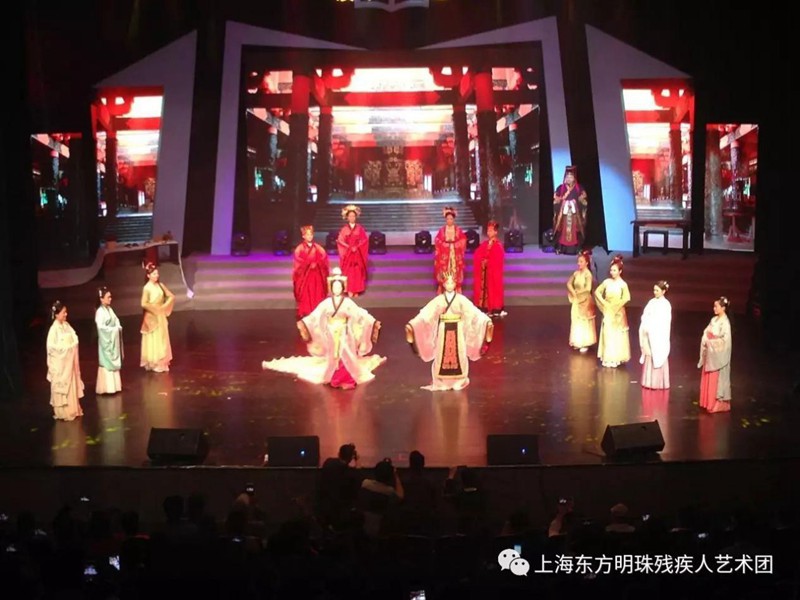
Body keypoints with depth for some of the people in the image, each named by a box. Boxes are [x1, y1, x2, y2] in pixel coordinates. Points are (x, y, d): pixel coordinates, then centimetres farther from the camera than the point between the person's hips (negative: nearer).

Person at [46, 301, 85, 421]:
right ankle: (63, 412, 8)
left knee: (72, 384, 14)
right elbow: (51, 346, -18)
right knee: (62, 385, 0)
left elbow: (74, 339, 13)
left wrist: (73, 346, -1)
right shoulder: (54, 329, -16)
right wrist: (65, 347, -17)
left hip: (69, 360, 8)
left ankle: (73, 409, 24)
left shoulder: (66, 325, 5)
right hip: (60, 362, -7)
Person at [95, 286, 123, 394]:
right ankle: (107, 387, 1)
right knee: (107, 362, -4)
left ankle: (113, 385, 21)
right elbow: (101, 326, -25)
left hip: (113, 339, 9)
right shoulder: (100, 311, -17)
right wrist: (113, 329, -21)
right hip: (106, 340, -9)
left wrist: (118, 328, -6)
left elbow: (116, 320, 13)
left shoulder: (110, 309, 9)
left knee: (114, 361, 13)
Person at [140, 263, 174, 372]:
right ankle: (154, 363, 9)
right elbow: (144, 304, -22)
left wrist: (164, 307, -1)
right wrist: (155, 308, -16)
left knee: (162, 340, 11)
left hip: (161, 316, 6)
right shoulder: (147, 288, -15)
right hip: (152, 317, -6)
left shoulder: (160, 285, 2)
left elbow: (171, 296, 10)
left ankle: (162, 363, 20)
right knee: (153, 341, 1)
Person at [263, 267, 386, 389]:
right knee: (332, 357, 6)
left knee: (346, 356, -7)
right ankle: (334, 378, 14)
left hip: (344, 334, -1)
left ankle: (347, 379, -1)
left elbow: (360, 314, -8)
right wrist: (303, 323, -16)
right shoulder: (327, 303, -2)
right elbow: (315, 315, -5)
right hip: (331, 334, 2)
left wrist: (373, 322, -15)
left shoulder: (348, 302, -5)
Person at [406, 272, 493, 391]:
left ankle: (458, 382, 14)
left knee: (458, 355, 3)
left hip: (457, 330, 0)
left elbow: (474, 312, -11)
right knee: (442, 355, 2)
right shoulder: (438, 300, 0)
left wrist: (487, 321, -25)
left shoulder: (461, 299, -2)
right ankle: (441, 382, 12)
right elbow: (426, 313, -7)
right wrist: (412, 324, -19)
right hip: (443, 330, 0)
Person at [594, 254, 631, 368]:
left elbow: (627, 298, -23)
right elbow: (597, 292, 7)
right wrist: (603, 303, -3)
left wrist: (616, 305, -17)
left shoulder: (622, 284, -12)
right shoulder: (607, 282, 0)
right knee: (607, 334, 8)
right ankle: (608, 357, 17)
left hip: (617, 312, -4)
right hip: (608, 312, 4)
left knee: (617, 335, 3)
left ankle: (616, 358, 10)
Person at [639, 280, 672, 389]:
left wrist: (650, 328, -17)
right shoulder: (652, 302, 9)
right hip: (649, 334, 6)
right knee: (649, 356, 10)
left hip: (658, 336, -6)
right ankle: (649, 381, 19)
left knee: (658, 357, -1)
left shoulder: (666, 304, -10)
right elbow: (645, 316, 7)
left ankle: (658, 382, 7)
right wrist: (645, 328, -7)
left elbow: (664, 322, -15)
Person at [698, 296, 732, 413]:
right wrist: (706, 340, -7)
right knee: (708, 378, 11)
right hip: (710, 354, 8)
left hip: (718, 355, -8)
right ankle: (708, 402, 19)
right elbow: (706, 333, 12)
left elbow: (725, 340, -20)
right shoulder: (714, 320, 9)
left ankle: (718, 403, 6)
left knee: (717, 379, -2)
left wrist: (711, 342, -17)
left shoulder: (725, 322, -15)